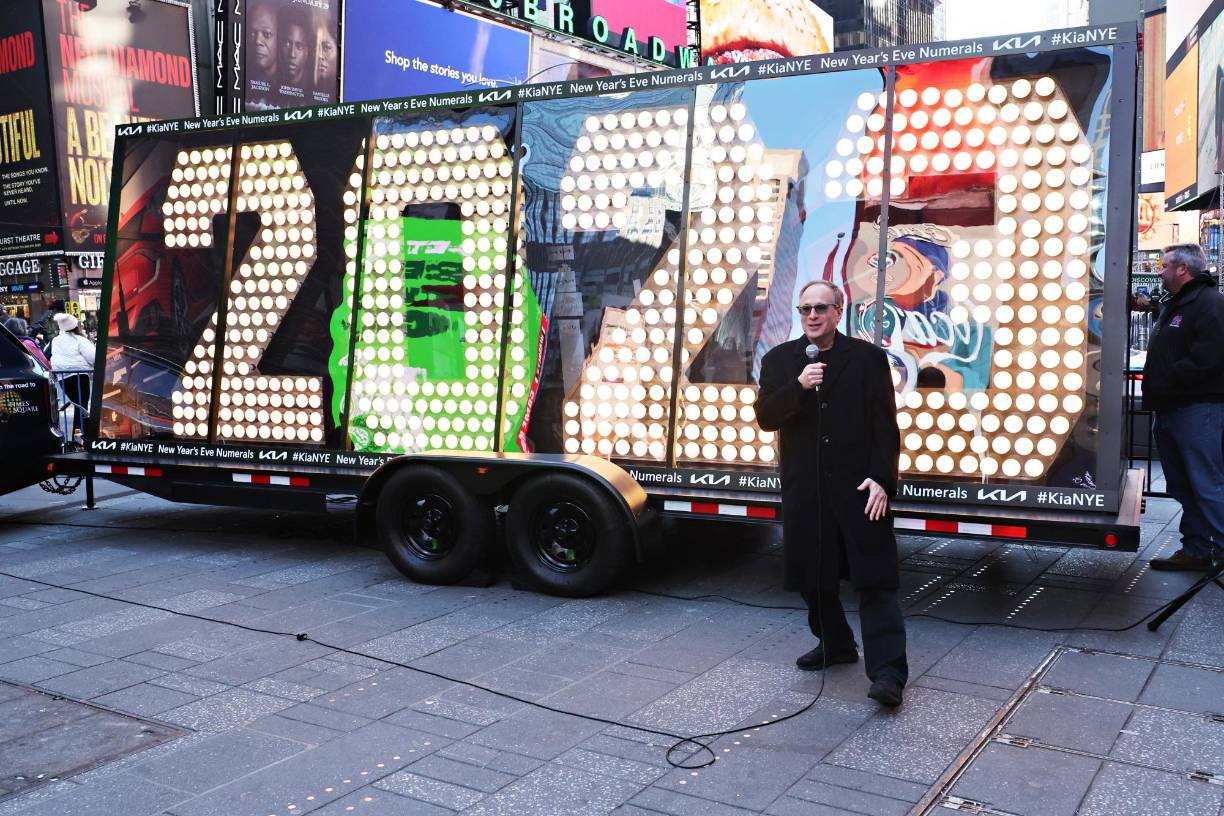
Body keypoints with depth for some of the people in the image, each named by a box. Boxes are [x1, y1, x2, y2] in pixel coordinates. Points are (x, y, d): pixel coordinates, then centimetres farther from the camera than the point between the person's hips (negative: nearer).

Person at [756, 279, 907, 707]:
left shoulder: (868, 357, 0)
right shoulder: (779, 360, 7)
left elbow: (885, 425, -3)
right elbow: (765, 417, -2)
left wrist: (880, 478, -13)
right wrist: (798, 387, -19)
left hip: (859, 487, -3)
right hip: (805, 489, 4)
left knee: (875, 580, -6)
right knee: (813, 576, 15)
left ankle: (887, 672, -6)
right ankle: (835, 644, 35)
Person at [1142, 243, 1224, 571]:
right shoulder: (1173, 305, 20)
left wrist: (1164, 386, -15)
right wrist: (1153, 392, 11)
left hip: (1197, 410, -10)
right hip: (1168, 411, 10)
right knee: (1183, 488, 13)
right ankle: (1195, 550, 21)